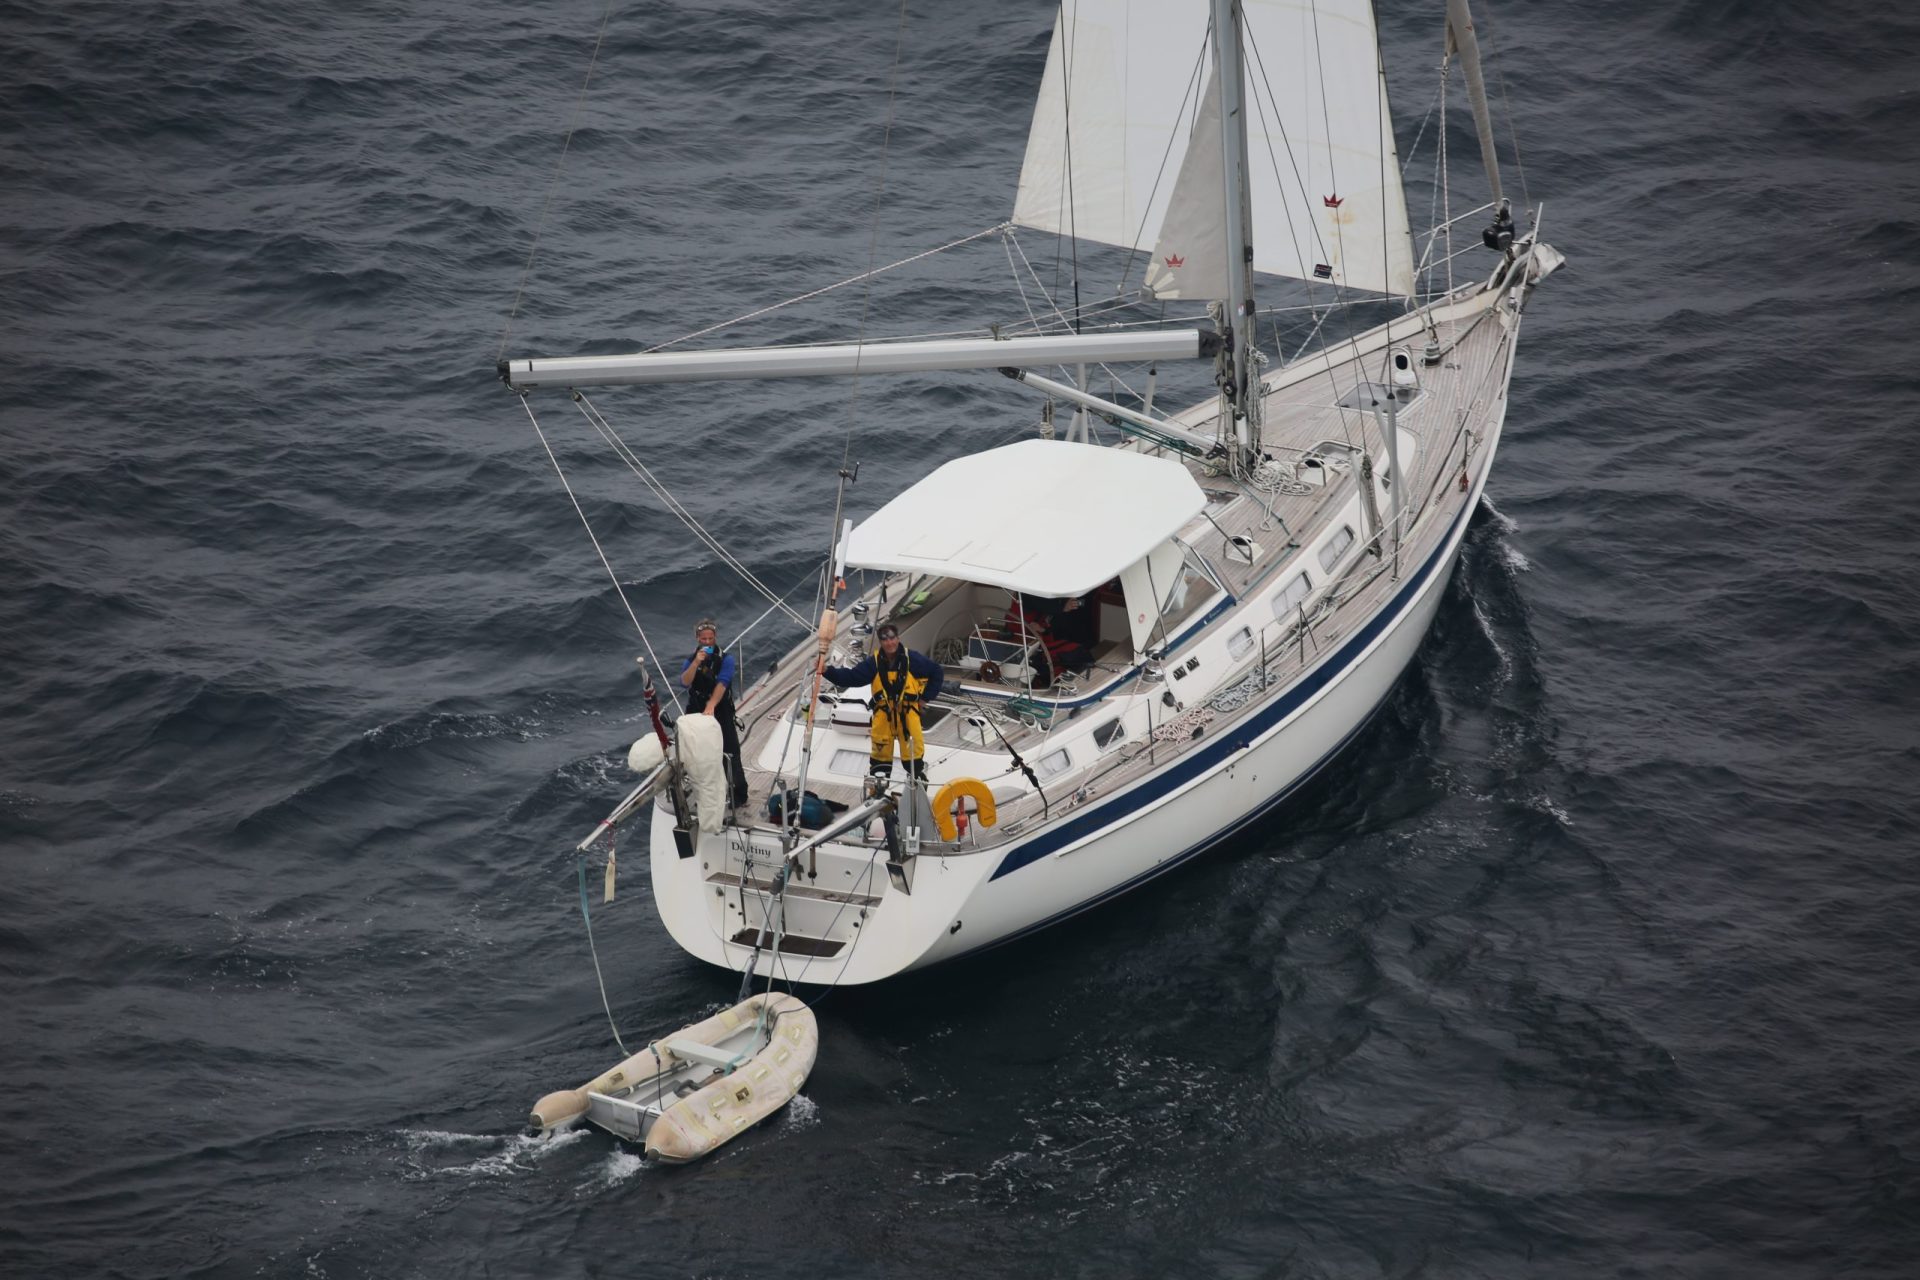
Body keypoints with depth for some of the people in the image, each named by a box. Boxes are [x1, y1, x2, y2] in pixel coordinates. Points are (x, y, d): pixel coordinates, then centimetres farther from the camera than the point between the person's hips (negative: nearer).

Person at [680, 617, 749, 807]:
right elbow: (685, 681, -13)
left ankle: (739, 795, 3)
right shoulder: (691, 661, 5)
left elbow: (722, 684, -22)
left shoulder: (726, 660, -7)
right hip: (697, 714, 3)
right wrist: (696, 662, -27)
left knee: (730, 757, -5)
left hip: (722, 715, -3)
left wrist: (711, 706, -37)